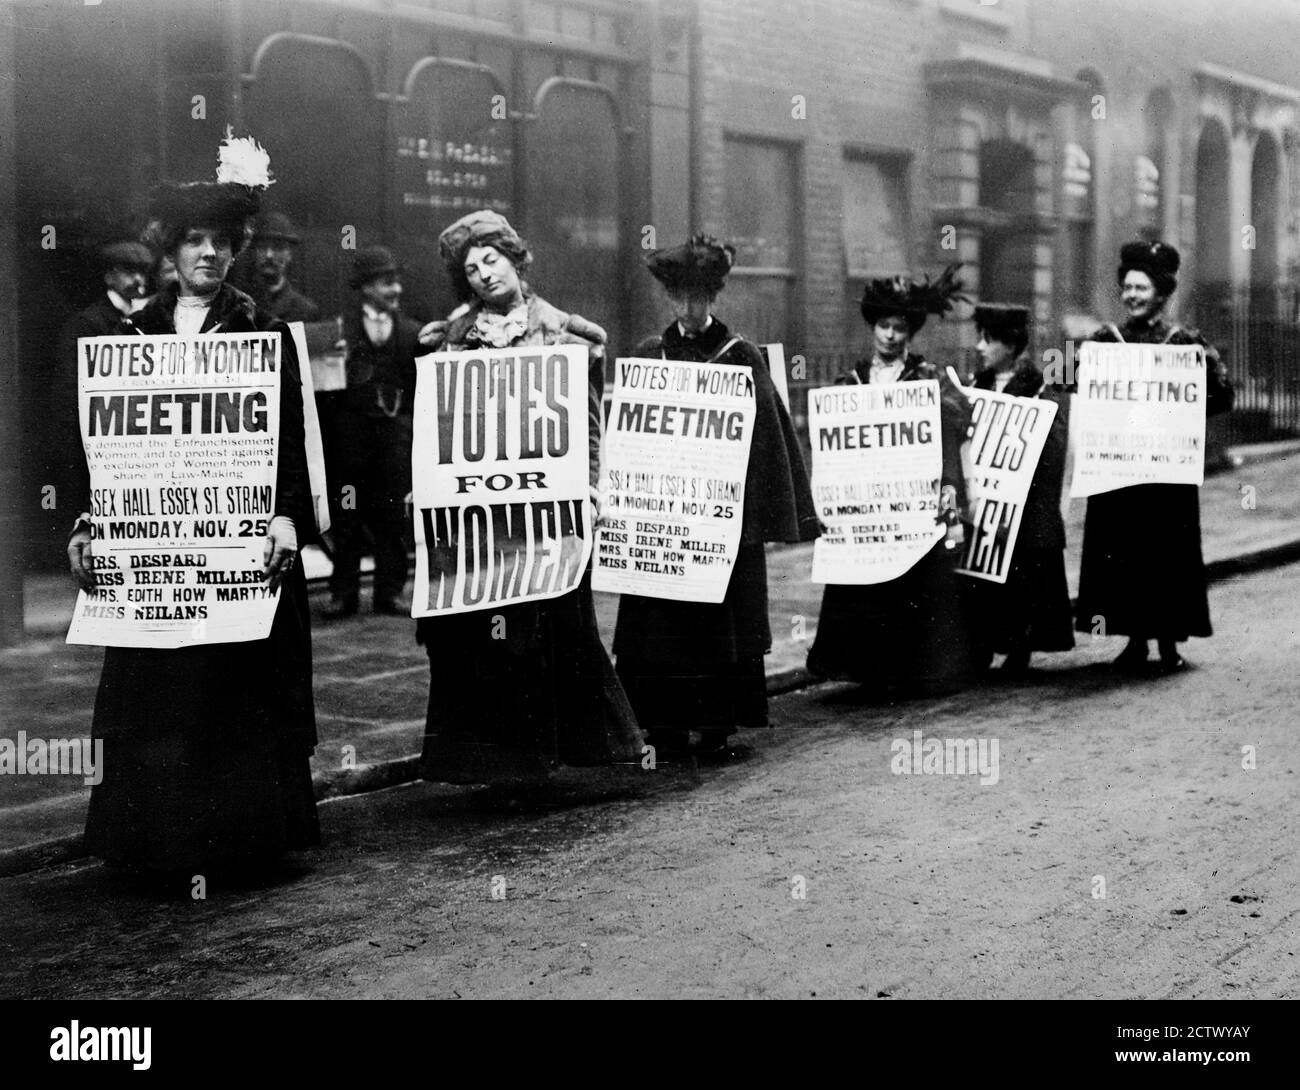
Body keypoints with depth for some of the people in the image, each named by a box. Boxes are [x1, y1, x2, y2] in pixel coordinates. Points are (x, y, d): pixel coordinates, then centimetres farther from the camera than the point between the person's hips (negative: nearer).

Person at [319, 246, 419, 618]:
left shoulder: (411, 332, 10)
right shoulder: (340, 328, 1)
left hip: (396, 429, 2)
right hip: (350, 429, -2)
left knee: (393, 515, 3)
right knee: (347, 516, 2)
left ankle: (390, 591, 11)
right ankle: (344, 591, 10)